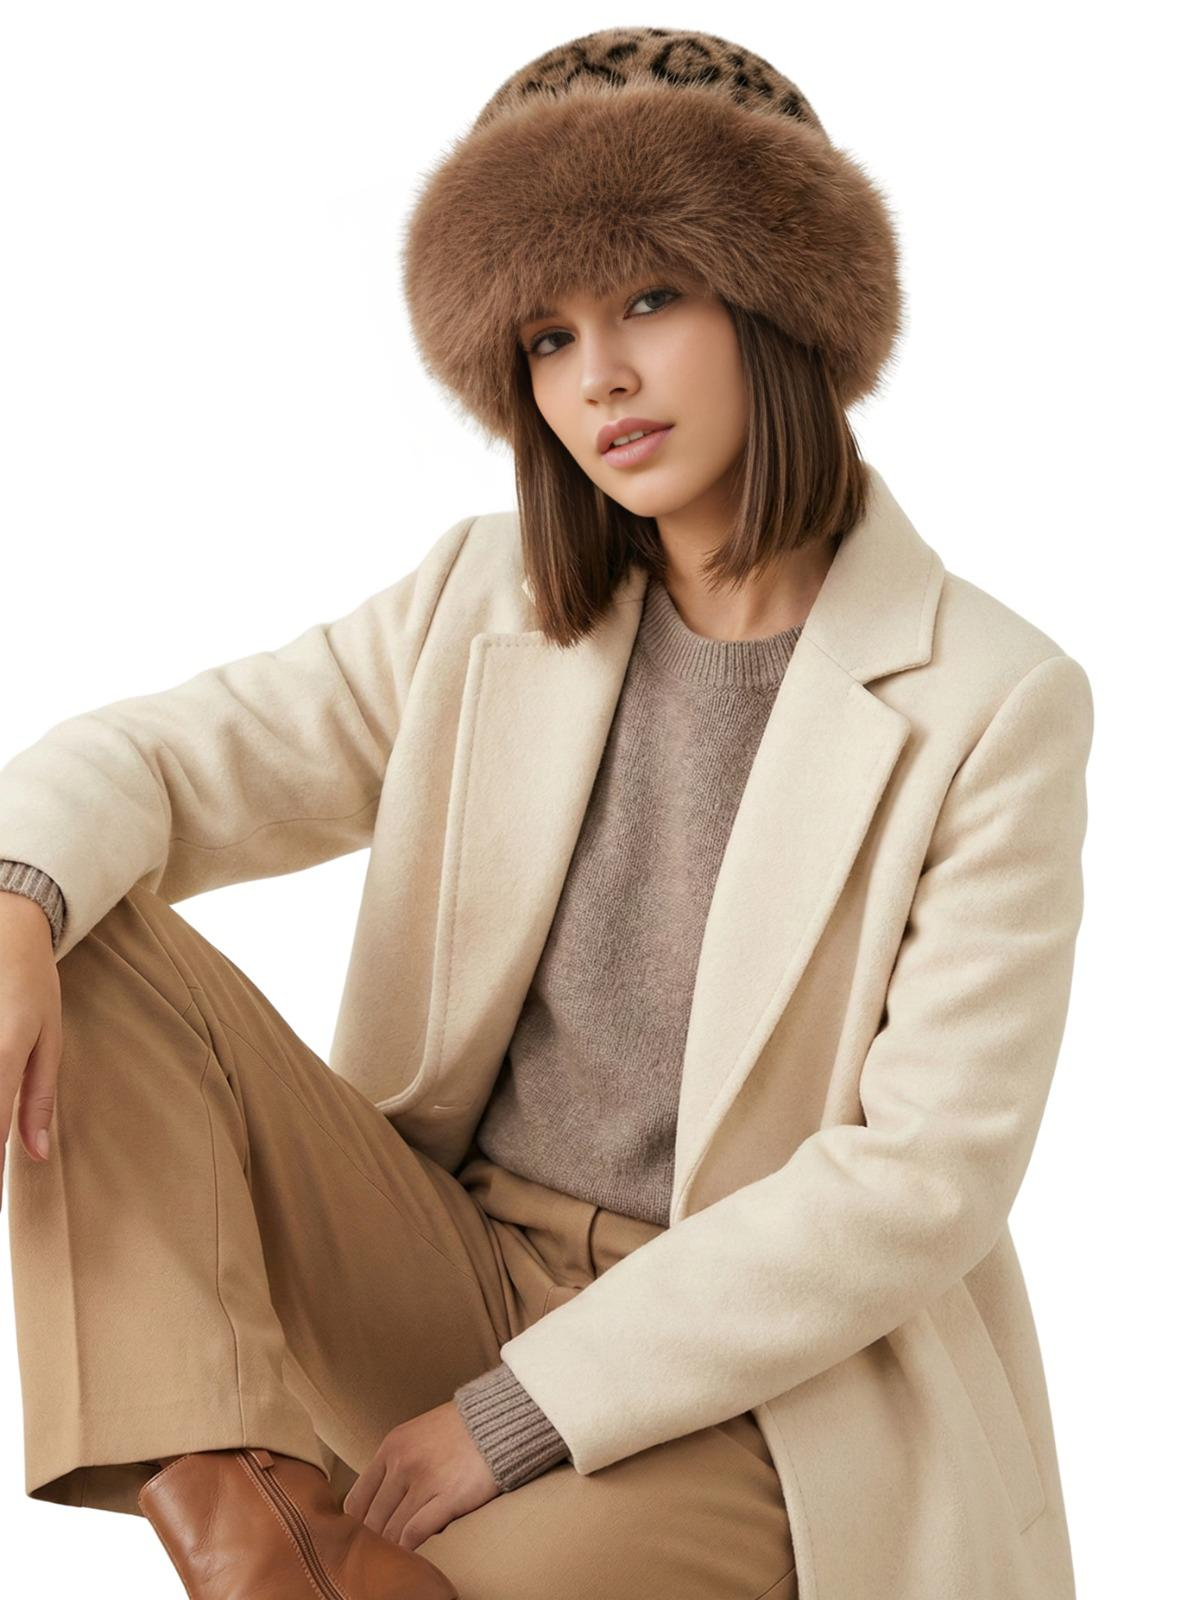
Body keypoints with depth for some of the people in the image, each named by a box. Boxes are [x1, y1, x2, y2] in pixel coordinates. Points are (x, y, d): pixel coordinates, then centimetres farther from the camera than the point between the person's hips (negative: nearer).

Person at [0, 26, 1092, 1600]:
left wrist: (520, 1413, -17)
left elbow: (930, 1176, -15)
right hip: (451, 1276, 5)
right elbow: (153, 759, -1)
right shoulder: (483, 604, 3)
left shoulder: (995, 704, -12)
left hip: (764, 1394, -5)